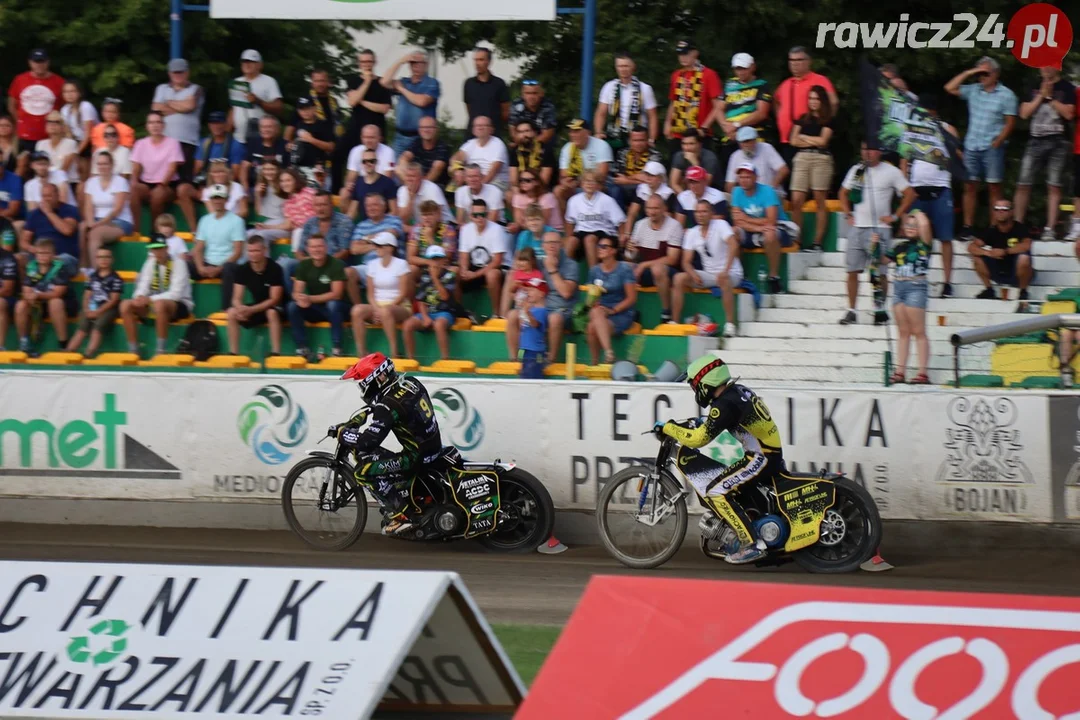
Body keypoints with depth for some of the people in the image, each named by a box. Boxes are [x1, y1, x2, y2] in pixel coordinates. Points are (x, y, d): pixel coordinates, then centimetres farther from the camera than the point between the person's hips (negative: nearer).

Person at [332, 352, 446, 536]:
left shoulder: (389, 405, -23)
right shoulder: (410, 383, 5)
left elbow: (367, 440, -27)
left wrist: (341, 432, -10)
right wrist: (349, 425, 15)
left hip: (418, 458, -9)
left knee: (364, 470, -10)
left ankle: (402, 514, -5)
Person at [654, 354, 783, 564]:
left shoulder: (726, 404, -19)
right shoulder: (738, 391, 11)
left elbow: (699, 438, -23)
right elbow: (710, 421, 29)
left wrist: (668, 428, -12)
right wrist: (686, 424, 20)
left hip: (761, 458, -10)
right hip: (770, 455, 10)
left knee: (716, 491, -17)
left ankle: (751, 544, -21)